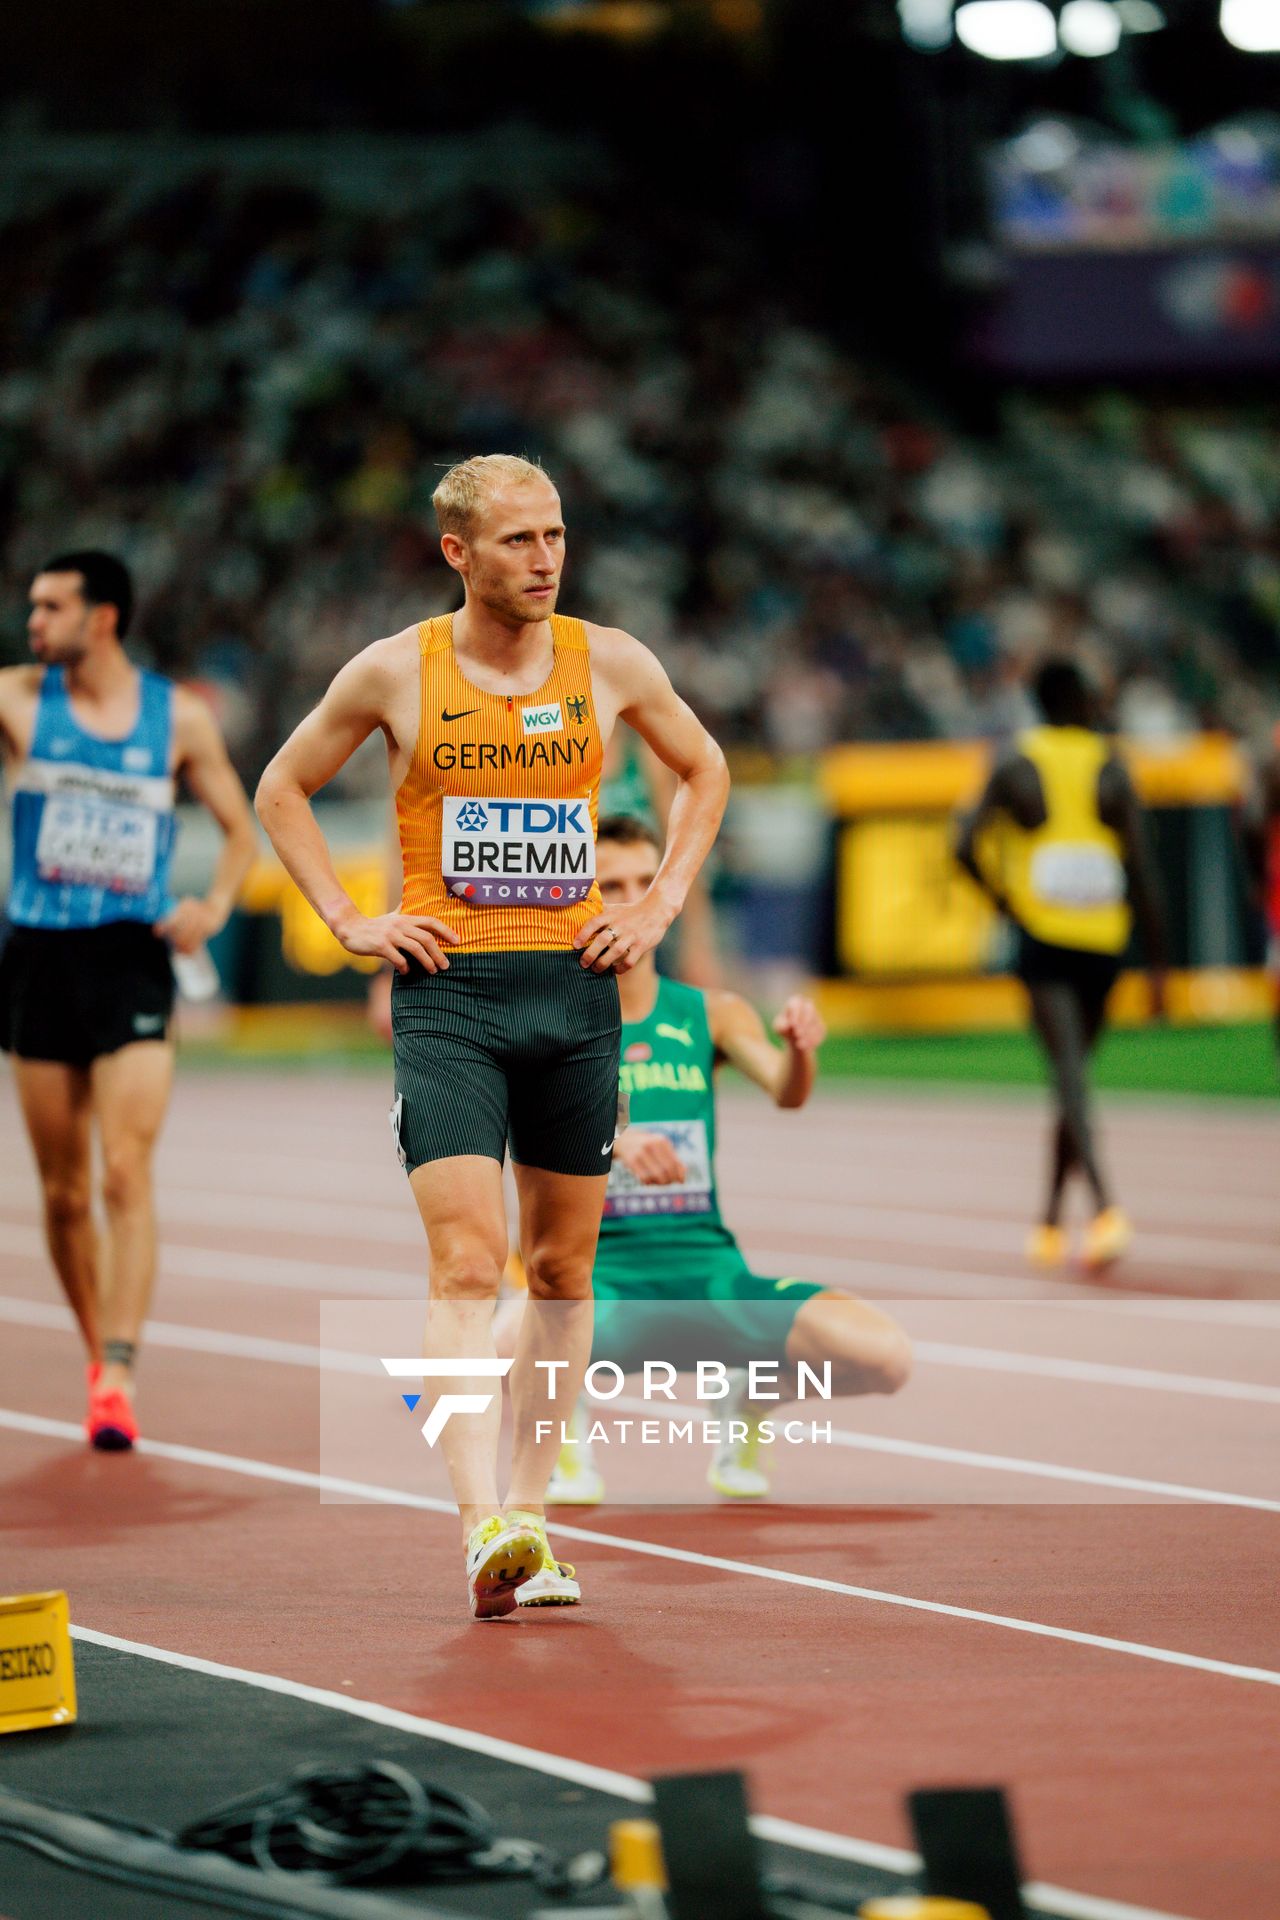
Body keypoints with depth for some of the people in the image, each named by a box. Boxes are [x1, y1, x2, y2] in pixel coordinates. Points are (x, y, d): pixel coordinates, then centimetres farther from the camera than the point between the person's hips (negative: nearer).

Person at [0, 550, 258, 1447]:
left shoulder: (181, 718, 3)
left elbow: (242, 828, 12)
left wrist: (215, 906, -3)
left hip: (132, 960, -2)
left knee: (127, 1174, -14)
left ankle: (120, 1380, -17)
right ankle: (98, 1356, 24)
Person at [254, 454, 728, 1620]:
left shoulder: (609, 663, 3)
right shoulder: (396, 672, -2)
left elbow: (704, 770, 20)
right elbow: (282, 789, 11)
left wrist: (659, 908, 9)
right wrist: (352, 922, 2)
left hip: (574, 993, 3)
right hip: (447, 996, -3)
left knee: (561, 1270, 9)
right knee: (467, 1266, -15)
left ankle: (528, 1510, 21)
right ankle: (482, 1528, -25)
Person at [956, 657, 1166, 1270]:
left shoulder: (1015, 766, 0)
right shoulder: (1111, 768, 3)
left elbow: (966, 848, -7)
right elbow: (1141, 869, -2)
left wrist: (1001, 896, 14)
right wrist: (1157, 964, 2)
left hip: (1042, 937, -2)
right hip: (1104, 941, 3)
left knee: (1070, 1075, -12)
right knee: (1073, 1078, 17)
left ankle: (1105, 1204, -33)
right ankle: (1050, 1223, 24)